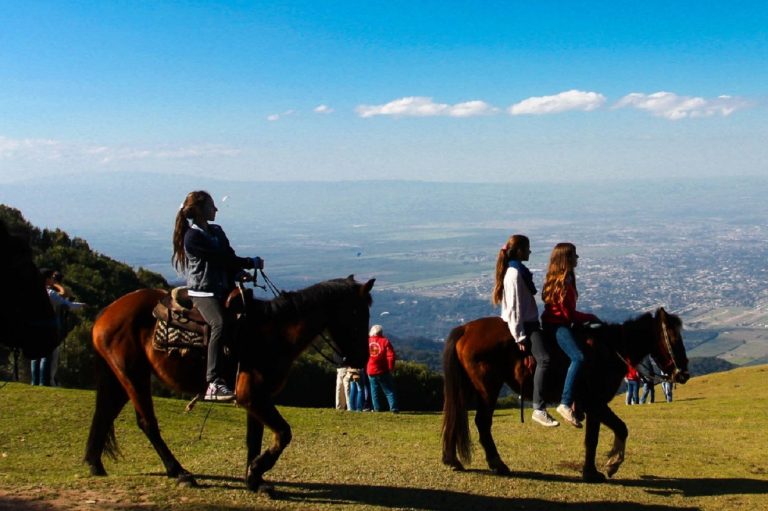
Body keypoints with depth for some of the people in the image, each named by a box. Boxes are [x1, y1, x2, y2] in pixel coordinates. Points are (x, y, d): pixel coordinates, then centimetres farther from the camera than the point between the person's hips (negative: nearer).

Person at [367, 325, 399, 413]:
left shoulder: (366, 341, 3)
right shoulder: (385, 341, -5)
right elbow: (391, 356, -10)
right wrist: (391, 368, -2)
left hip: (370, 371, 2)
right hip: (383, 371, -2)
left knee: (374, 390, 12)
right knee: (389, 391, 3)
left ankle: (377, 408, 8)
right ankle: (394, 408, -4)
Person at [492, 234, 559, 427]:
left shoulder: (520, 271, 17)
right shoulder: (514, 274, -14)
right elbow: (513, 308, -19)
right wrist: (520, 337, -21)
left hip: (530, 323, 11)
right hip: (522, 326, -11)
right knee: (544, 358, -27)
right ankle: (539, 409, -28)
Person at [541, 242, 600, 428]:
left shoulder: (566, 279, 17)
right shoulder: (562, 282, -14)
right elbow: (569, 314, -15)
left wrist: (587, 318, 12)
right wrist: (591, 317, -4)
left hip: (561, 324, 11)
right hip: (557, 325, -11)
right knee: (579, 357, -29)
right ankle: (565, 404, -33)